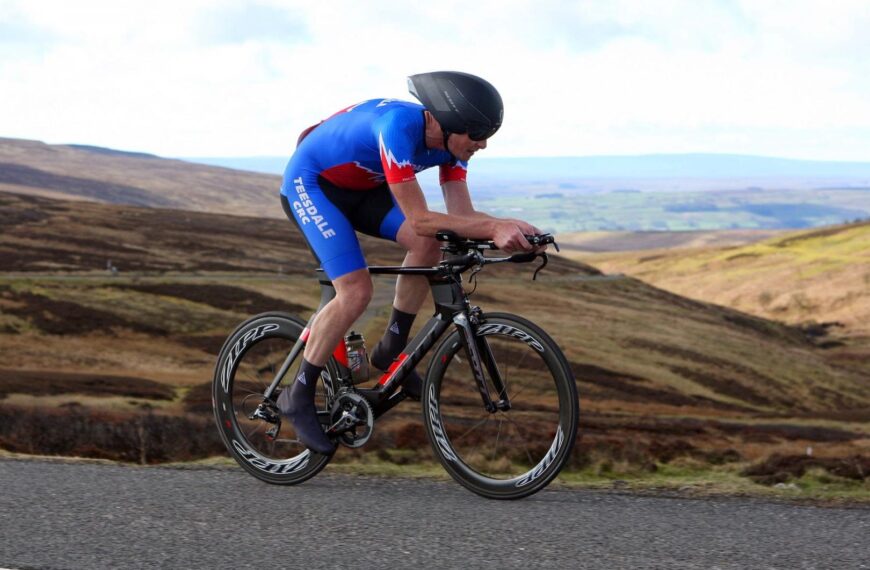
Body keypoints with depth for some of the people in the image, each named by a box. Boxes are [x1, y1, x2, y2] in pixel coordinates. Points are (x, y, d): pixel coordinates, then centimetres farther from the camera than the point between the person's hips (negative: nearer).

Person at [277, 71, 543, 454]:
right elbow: (419, 220, -38)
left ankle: (391, 350, 3)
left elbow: (462, 214, -13)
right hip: (309, 183, -8)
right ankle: (298, 397, -7)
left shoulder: (451, 141, -13)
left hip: (360, 186, 8)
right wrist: (495, 226, -41)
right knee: (356, 292, -21)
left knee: (427, 247, -15)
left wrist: (508, 230, -31)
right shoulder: (399, 127, -37)